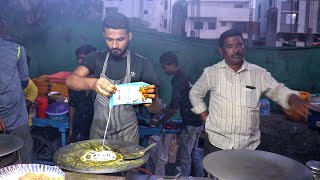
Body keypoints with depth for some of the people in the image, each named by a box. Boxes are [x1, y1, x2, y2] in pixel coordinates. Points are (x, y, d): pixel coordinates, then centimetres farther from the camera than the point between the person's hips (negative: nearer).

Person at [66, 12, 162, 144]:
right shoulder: (96, 58, -3)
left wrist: (152, 99, -36)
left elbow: (156, 109, -12)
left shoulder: (142, 64, -10)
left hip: (127, 134, -2)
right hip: (98, 131, 2)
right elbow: (70, 80, -19)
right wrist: (92, 83, -40)